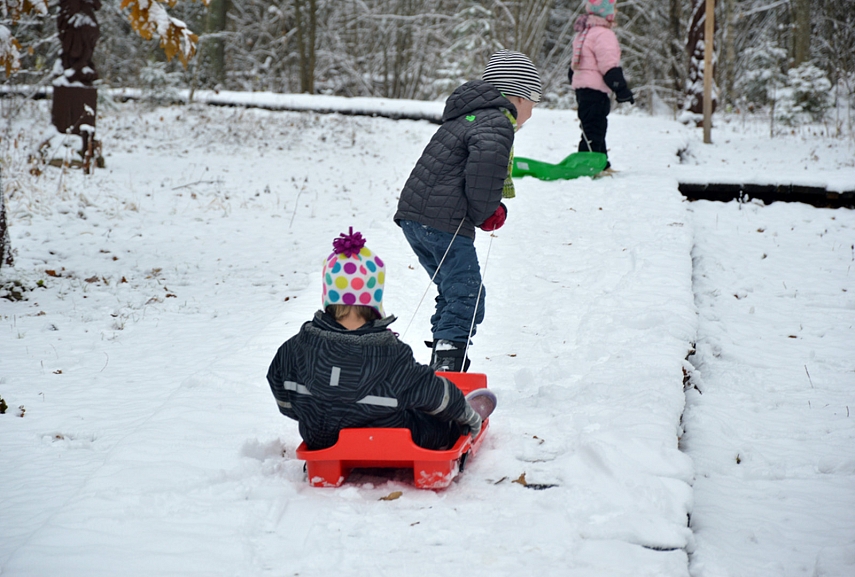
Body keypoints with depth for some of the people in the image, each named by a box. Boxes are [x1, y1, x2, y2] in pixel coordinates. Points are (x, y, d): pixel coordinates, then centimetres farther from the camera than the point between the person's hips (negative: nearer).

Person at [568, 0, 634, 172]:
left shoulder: (583, 33, 18)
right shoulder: (603, 34, -14)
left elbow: (574, 65, 25)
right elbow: (609, 66, -19)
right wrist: (622, 89, -17)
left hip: (581, 88, 10)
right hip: (595, 91, -10)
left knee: (596, 129, 18)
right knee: (593, 131, -11)